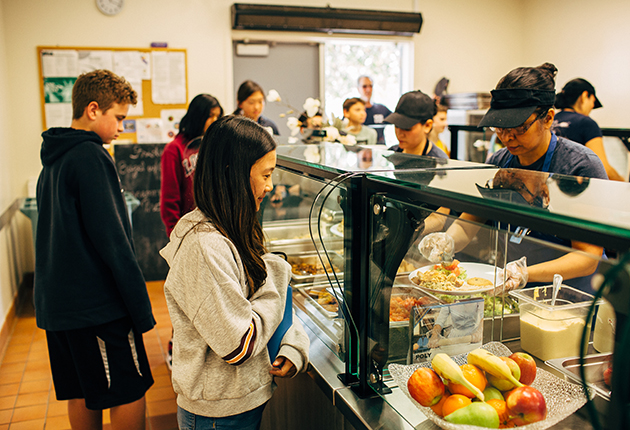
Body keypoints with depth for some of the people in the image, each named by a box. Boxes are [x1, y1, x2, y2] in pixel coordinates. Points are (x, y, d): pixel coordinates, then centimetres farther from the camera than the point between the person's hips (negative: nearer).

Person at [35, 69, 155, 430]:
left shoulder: (53, 159, 14)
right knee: (130, 397, 0)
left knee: (82, 396, 18)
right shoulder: (90, 156, -15)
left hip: (56, 302, 9)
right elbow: (112, 240, -20)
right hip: (97, 304, -9)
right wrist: (141, 308, -15)